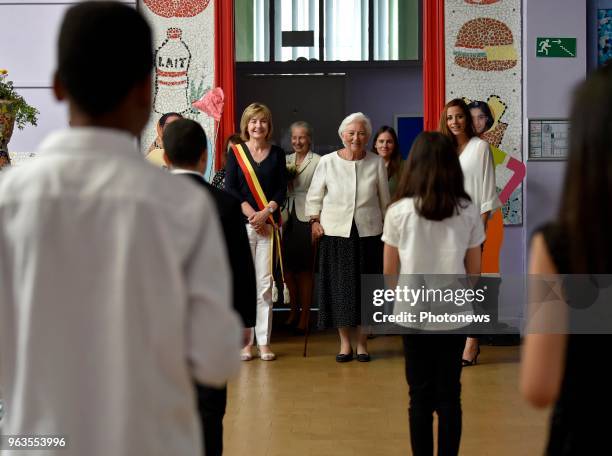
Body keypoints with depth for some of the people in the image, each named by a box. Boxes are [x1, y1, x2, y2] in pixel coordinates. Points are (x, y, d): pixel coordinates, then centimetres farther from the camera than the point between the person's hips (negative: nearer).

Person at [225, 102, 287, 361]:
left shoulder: (277, 153, 11)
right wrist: (250, 213, -11)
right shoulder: (236, 152, 6)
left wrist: (266, 211, -10)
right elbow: (230, 188, -1)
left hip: (269, 224, 1)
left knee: (265, 283, 0)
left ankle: (264, 341, 5)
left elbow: (282, 189, 6)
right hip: (242, 223, -1)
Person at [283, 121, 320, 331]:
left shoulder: (318, 162, -5)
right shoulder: (286, 160, 12)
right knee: (289, 268, 9)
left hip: (307, 219, -5)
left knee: (305, 269, 1)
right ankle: (293, 310, 25)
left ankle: (305, 316, 12)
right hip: (288, 218, 5)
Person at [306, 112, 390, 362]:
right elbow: (314, 196, 7)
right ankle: (344, 342, 16)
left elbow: (384, 199, 11)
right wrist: (315, 221, -2)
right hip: (335, 232, 0)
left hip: (368, 233, 1)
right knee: (339, 287, 3)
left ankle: (362, 341, 18)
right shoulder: (327, 162, 0)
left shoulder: (377, 163, 2)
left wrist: (387, 226, 13)